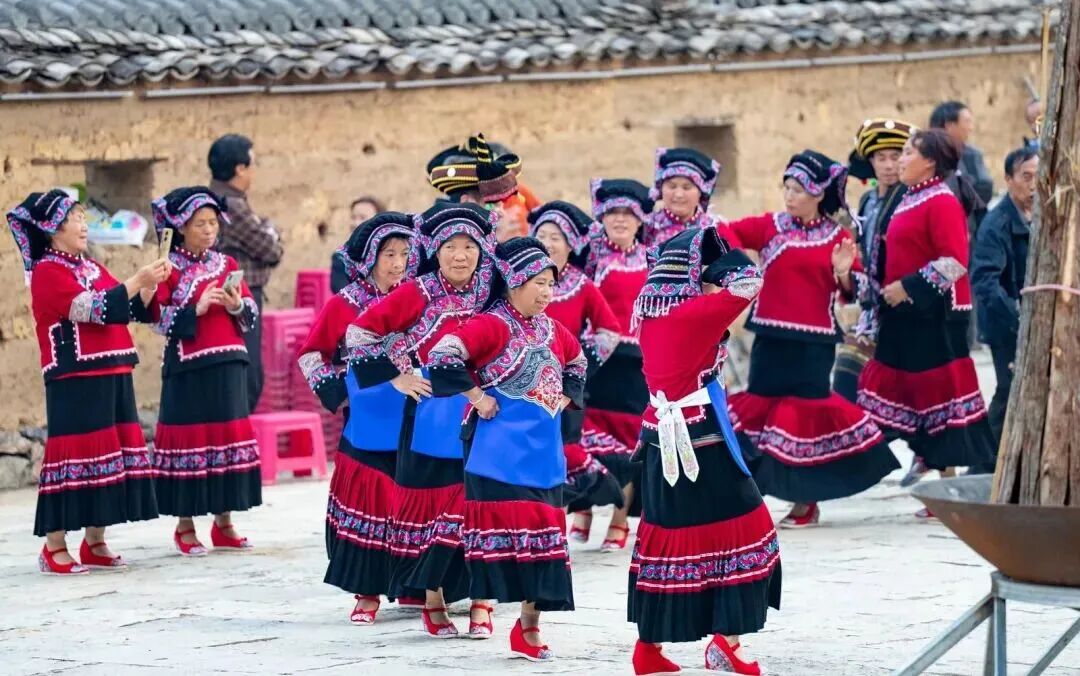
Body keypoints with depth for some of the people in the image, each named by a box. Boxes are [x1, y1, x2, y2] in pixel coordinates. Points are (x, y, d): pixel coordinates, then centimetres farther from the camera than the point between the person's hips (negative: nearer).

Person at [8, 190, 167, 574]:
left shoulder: (90, 267, 17)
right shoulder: (47, 272, -9)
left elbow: (133, 310, 17)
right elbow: (96, 309, -19)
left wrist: (150, 285, 0)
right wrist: (139, 279, -17)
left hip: (111, 376, 8)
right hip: (74, 380, -8)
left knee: (109, 454, 8)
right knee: (75, 455, -9)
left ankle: (95, 544, 15)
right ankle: (54, 549, -5)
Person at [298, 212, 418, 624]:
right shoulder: (345, 305, 0)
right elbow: (311, 355, 8)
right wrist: (335, 393, 0)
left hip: (413, 422, 1)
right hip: (367, 425, -1)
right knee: (366, 504, -2)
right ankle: (367, 594, 6)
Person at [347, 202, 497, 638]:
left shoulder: (491, 298, 3)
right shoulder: (418, 295, -6)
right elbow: (358, 332, -7)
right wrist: (395, 377, -7)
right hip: (430, 419, -2)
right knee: (428, 503, 4)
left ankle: (480, 600, 5)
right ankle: (432, 601, 13)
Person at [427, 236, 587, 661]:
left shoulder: (553, 331, 13)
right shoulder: (492, 326, -9)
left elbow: (577, 364, 33)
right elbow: (442, 356, -20)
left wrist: (565, 399, 16)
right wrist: (476, 396, -15)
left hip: (544, 452, 7)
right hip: (501, 450, -7)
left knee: (543, 533, 6)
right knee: (506, 530, -8)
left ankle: (530, 626, 13)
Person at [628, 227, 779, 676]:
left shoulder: (650, 313, 6)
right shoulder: (697, 313, -14)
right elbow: (748, 282, -11)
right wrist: (718, 259, 5)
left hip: (660, 438, 8)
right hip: (701, 441, -8)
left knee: (664, 534, 14)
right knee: (735, 529, 2)